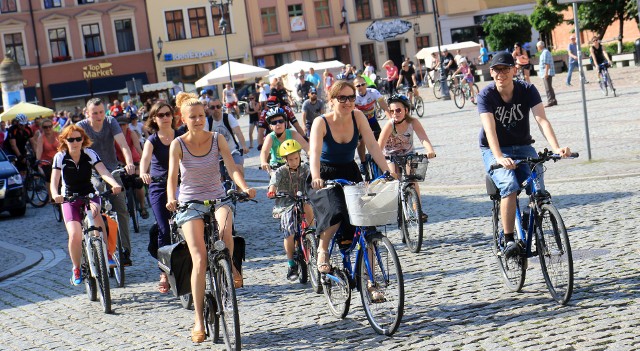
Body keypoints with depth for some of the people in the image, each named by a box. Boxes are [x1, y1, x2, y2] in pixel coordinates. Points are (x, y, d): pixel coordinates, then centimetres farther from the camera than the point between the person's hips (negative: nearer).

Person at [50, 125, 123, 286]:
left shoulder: (90, 154, -10)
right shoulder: (60, 157, -11)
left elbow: (104, 172, -24)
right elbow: (54, 180, -20)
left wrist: (115, 184, -45)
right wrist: (55, 195, -43)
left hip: (90, 195, 0)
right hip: (69, 199, 0)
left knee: (94, 212, -36)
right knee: (74, 234, -20)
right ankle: (76, 269, 5)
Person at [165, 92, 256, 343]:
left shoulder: (217, 139, -1)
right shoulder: (178, 144, -5)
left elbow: (231, 167, -10)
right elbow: (172, 176, -14)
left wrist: (245, 188, -29)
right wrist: (171, 199, -34)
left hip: (218, 199, 1)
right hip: (190, 203, -1)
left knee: (224, 229, -35)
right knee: (200, 260, -15)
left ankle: (231, 267, -3)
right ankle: (199, 320, -7)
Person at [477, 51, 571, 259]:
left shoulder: (527, 90, -10)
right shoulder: (486, 96, -15)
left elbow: (542, 120, -22)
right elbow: (490, 129, -29)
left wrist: (556, 148, -38)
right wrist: (499, 158, -46)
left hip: (523, 147, 2)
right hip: (495, 151, -2)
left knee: (539, 189, -19)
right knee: (509, 185, -30)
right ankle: (509, 240, -24)